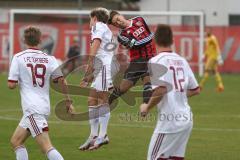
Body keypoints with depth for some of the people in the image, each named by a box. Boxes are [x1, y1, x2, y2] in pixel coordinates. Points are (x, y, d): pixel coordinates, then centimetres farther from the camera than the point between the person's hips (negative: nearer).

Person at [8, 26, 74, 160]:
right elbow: (62, 81, 0)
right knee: (16, 141, 18)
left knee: (47, 147, -15)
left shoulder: (19, 58, -4)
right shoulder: (49, 59, 7)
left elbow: (11, 85, -5)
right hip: (45, 107, 6)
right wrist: (68, 102, 8)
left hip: (32, 108, -6)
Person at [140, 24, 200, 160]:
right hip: (187, 120, 7)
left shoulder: (156, 61, -10)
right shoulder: (181, 61, 12)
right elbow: (196, 90, 16)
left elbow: (160, 90, -23)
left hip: (170, 120, -7)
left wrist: (147, 108, -9)